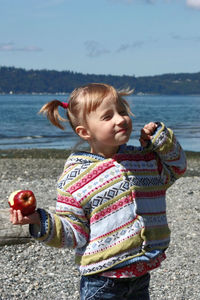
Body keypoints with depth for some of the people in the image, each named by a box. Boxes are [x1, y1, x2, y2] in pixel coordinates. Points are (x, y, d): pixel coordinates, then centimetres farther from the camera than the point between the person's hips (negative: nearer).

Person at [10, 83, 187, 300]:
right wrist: (39, 223, -26)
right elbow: (73, 232, -9)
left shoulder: (145, 159, 5)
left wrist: (162, 139, 4)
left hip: (141, 273, 5)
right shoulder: (76, 176, -10)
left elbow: (176, 168, 21)